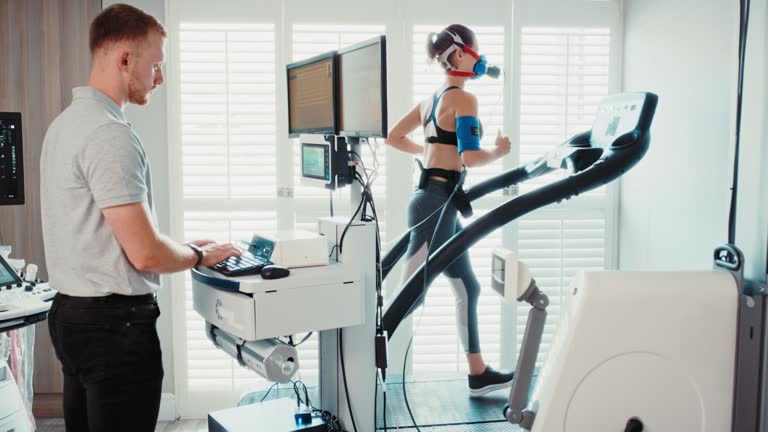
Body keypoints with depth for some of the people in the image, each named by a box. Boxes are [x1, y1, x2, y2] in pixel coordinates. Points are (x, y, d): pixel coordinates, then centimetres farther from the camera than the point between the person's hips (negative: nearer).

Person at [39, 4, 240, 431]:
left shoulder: (66, 123, 11)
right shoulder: (110, 134, -20)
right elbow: (146, 255, -22)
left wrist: (182, 247, 16)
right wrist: (202, 254, -3)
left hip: (71, 313, 10)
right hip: (115, 322, -10)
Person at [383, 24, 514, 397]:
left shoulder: (433, 98, 15)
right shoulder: (463, 98, -11)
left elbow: (393, 137, 21)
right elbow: (470, 158, -22)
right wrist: (500, 151, -2)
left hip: (436, 202, 10)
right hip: (436, 203, -10)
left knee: (467, 288, 16)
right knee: (412, 295, -7)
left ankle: (478, 374, 24)